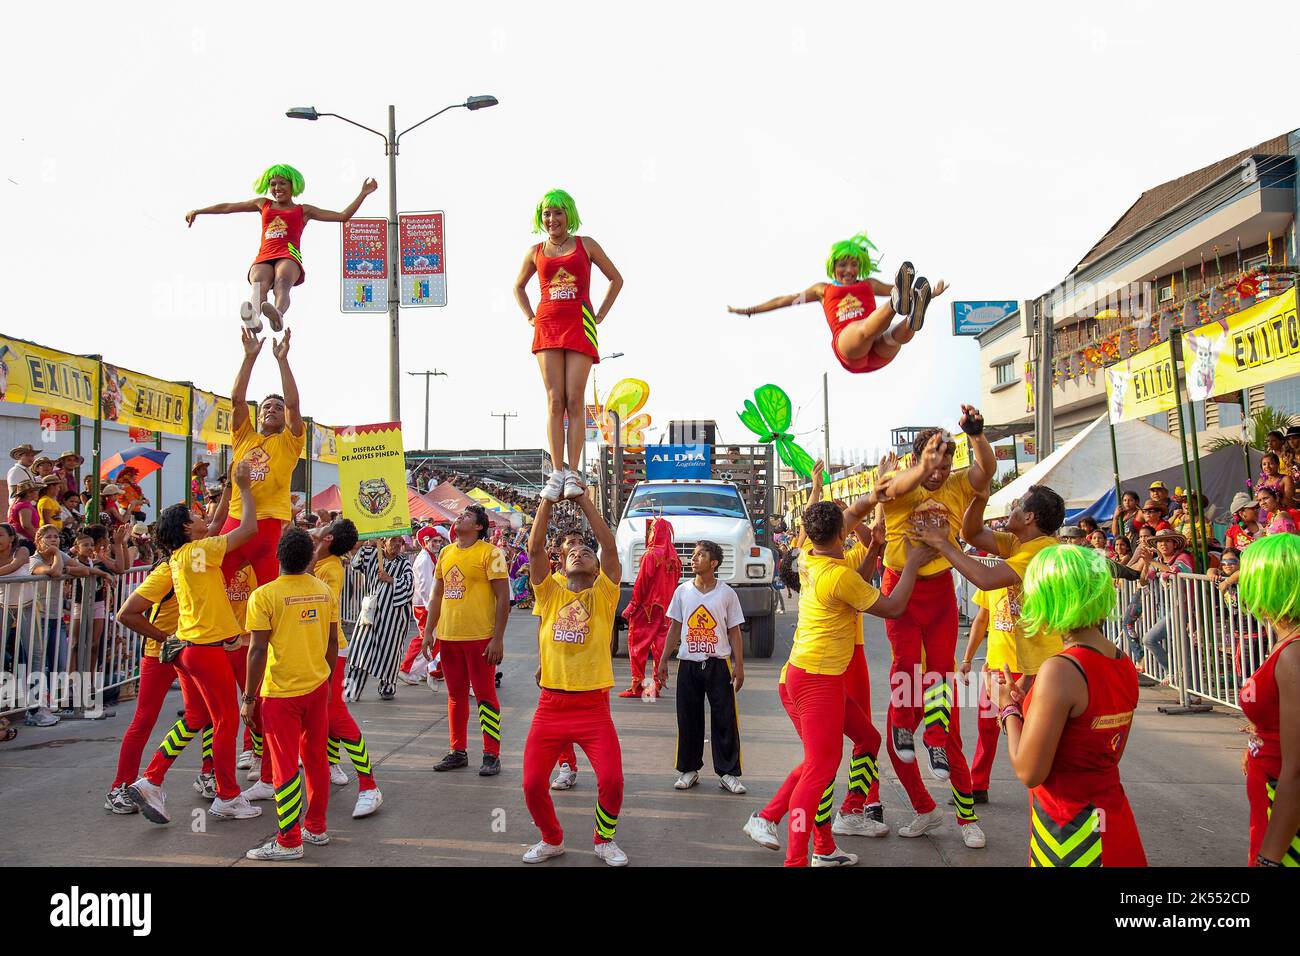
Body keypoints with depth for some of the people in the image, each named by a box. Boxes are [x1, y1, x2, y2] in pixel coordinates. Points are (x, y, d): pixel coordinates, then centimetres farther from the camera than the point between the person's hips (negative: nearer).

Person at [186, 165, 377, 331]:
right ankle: (253, 316, -66)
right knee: (259, 283, -34)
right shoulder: (263, 205, 32)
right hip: (264, 258, 2)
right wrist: (198, 211, 41)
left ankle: (278, 314, -69)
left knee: (282, 283, -38)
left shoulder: (303, 210, 25)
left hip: (289, 256, -2)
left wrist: (363, 194, 14)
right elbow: (227, 207, 39)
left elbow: (343, 216, 20)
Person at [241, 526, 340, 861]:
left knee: (286, 766, 2)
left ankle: (289, 842, 9)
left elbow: (258, 650, -15)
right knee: (316, 758, 15)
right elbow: (333, 642, 8)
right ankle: (316, 828, 26)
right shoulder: (324, 590, 2)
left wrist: (248, 698, -7)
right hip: (317, 687, 5)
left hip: (281, 693, -5)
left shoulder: (265, 595, -13)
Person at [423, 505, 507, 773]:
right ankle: (458, 751, 25)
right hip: (448, 636, 6)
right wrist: (428, 632, 12)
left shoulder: (490, 553, -7)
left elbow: (503, 597, -10)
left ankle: (492, 755, 9)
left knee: (485, 695, 0)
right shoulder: (445, 552, 11)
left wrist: (498, 639, -15)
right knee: (455, 695, 13)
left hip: (480, 637, -6)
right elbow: (437, 595, 17)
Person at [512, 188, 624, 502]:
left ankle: (572, 472, -10)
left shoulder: (586, 245, 9)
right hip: (547, 326, 2)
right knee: (554, 400, -6)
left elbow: (616, 279, 15)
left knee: (574, 400, -9)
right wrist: (531, 318, 14)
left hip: (579, 326, -2)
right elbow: (518, 287, 30)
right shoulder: (535, 252, 15)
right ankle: (557, 472, -9)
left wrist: (599, 316, 7)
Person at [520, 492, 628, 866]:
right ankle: (551, 839, 28)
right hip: (551, 704, 2)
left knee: (612, 780, -11)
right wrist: (549, 497, -10)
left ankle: (604, 839, 18)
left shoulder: (603, 595, 2)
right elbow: (534, 548, -6)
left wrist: (583, 498, -11)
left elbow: (610, 546, -10)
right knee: (532, 783, -1)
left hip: (593, 705, -1)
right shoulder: (549, 593, 6)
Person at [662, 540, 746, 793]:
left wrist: (739, 665, -3)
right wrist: (664, 660, 7)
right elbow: (675, 628, 10)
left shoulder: (727, 593, -1)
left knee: (724, 719, -1)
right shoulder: (682, 590, 4)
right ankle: (689, 770, 21)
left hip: (718, 663, -2)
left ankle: (727, 773, 10)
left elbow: (734, 632, 2)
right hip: (688, 663, 2)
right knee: (688, 719, 7)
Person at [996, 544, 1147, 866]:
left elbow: (1029, 772, -21)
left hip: (1071, 837, -7)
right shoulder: (1124, 665, 0)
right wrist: (1024, 704, 12)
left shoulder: (1060, 671, -25)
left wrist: (1009, 708, -6)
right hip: (1116, 825, 8)